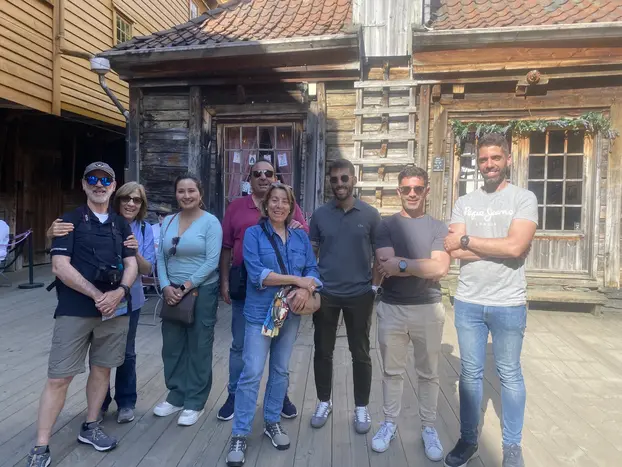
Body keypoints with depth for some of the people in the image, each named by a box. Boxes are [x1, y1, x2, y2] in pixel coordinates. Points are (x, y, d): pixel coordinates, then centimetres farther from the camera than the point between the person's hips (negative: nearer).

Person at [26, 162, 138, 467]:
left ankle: (90, 428, 31)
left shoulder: (121, 224, 11)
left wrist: (119, 292, -12)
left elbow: (131, 265, 7)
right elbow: (60, 266, -10)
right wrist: (97, 295, -15)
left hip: (115, 309, 4)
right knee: (59, 377, 0)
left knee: (102, 369, 13)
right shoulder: (70, 220, -1)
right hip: (75, 310, -4)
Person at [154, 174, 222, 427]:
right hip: (172, 293, 5)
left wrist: (186, 287, -15)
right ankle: (176, 397, 31)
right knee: (172, 347, 13)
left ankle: (195, 403, 21)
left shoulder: (210, 222, -8)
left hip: (202, 292, -5)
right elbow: (160, 258, 6)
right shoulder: (167, 222, 8)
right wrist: (166, 287, -8)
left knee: (199, 348, 6)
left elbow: (212, 262, -14)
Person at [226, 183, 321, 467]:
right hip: (260, 312, -4)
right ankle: (239, 435, 13)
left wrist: (306, 289, -20)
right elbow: (257, 274, -16)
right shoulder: (253, 234, -5)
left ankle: (272, 423, 33)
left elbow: (313, 271, 2)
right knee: (252, 373, -1)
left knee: (280, 370, 15)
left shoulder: (301, 237, 7)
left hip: (291, 313, 4)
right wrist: (296, 279, -17)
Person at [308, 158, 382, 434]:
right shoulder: (320, 214, 1)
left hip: (360, 295, -1)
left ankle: (361, 408, 28)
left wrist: (375, 287, -5)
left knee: (360, 353, 10)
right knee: (323, 351, 12)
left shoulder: (370, 215, -2)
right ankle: (324, 402, 32)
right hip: (325, 294, 1)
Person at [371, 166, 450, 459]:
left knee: (428, 373, 13)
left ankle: (428, 427, 31)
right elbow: (385, 264, -12)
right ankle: (389, 423, 31)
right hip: (391, 308, 0)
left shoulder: (438, 227, 1)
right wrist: (421, 265, -12)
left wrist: (402, 264, -14)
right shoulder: (386, 226, 2)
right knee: (392, 371, 13)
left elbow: (440, 268, -12)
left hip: (428, 309, 0)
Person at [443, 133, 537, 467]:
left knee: (509, 375, 14)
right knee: (470, 374, 14)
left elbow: (516, 246, -19)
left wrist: (467, 240, -11)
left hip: (508, 304, -2)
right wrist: (499, 248, -13)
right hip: (467, 303, 3)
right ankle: (468, 440, 31)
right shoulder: (464, 203, 5)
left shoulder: (523, 198, -4)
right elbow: (454, 251, -7)